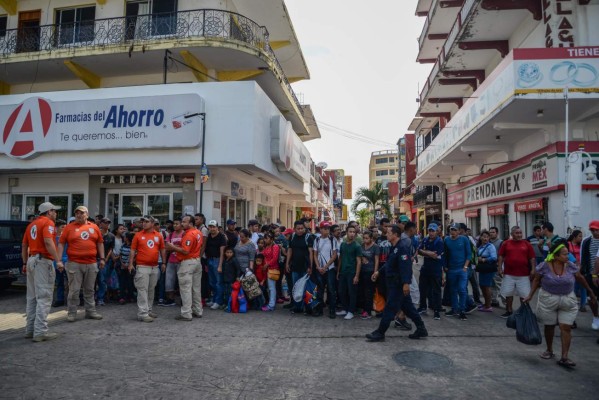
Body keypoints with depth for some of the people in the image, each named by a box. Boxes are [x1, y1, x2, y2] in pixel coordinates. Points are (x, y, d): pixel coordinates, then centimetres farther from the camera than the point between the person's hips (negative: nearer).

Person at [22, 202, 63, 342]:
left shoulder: (31, 224, 19)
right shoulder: (48, 222, -7)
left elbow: (24, 246, 20)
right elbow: (48, 242, -22)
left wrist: (25, 263, 25)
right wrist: (58, 260, -25)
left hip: (31, 260, 9)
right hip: (43, 261, -9)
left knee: (32, 297, 15)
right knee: (43, 297, -8)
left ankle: (30, 329, 21)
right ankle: (40, 332, -9)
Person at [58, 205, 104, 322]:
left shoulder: (94, 227, 9)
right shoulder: (69, 227, 2)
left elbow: (100, 243, 13)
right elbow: (61, 244, 0)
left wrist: (102, 258, 10)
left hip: (91, 264, 3)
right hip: (74, 264, -2)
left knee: (89, 289, 12)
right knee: (74, 290, 2)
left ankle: (91, 311, 21)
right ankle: (72, 313, 13)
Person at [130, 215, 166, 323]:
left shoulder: (159, 235, 6)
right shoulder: (138, 235, -1)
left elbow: (162, 250, 12)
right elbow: (133, 250, 0)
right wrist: (130, 263, -5)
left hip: (155, 267, 4)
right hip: (142, 267, -4)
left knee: (151, 289, 13)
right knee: (142, 290, -5)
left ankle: (149, 310, 25)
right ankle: (142, 313, -4)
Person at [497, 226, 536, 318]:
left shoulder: (526, 244, 3)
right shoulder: (506, 243, 3)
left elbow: (532, 258, 4)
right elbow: (501, 256, 4)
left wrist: (533, 269, -3)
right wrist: (500, 268, -2)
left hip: (523, 274, 0)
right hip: (509, 274, 1)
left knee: (524, 294, 5)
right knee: (508, 293, 8)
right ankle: (509, 310, 21)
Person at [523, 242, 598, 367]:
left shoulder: (571, 266, -7)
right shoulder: (544, 266, -14)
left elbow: (580, 278, 9)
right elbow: (536, 280, -2)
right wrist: (530, 295, -6)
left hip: (568, 301, 2)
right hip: (548, 300, -1)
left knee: (566, 328, -3)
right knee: (549, 326, 11)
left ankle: (564, 357, 1)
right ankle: (549, 351, 29)